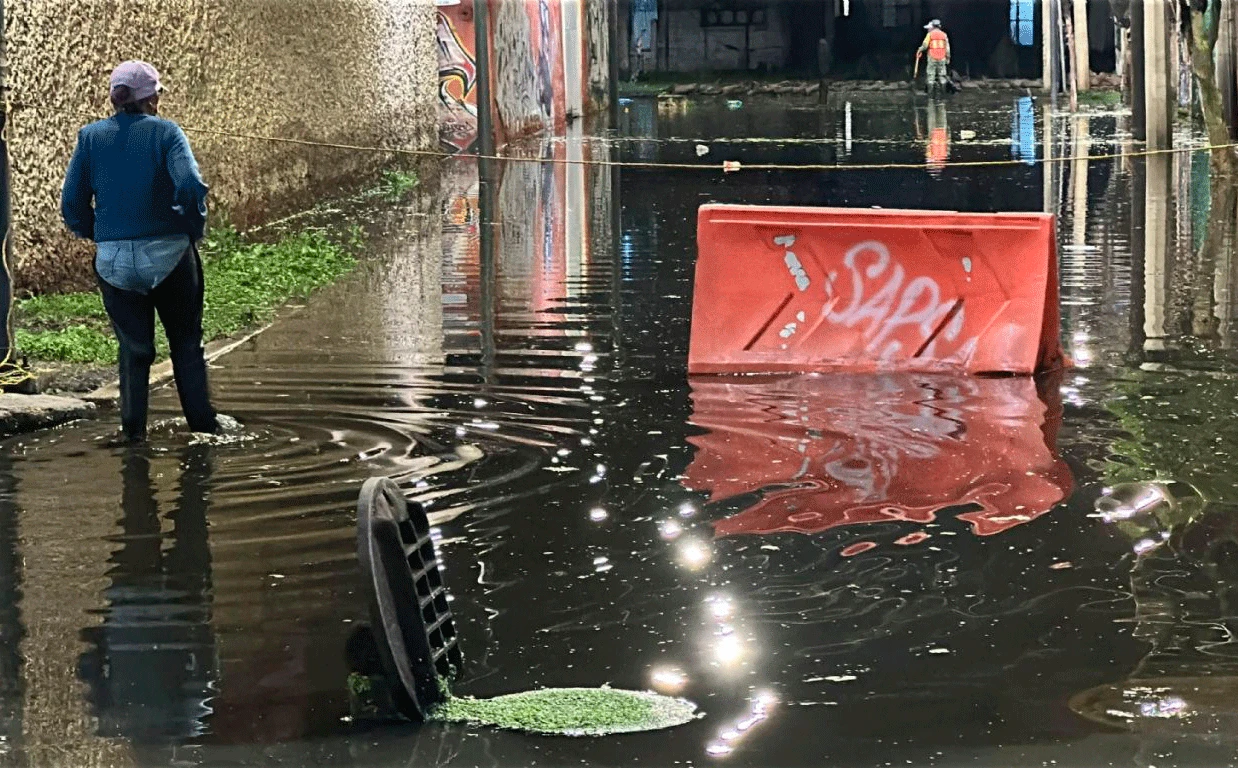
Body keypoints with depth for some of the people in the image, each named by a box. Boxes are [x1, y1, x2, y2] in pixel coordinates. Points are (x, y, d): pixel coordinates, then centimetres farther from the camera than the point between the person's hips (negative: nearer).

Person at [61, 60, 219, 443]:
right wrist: (194, 230, -4)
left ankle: (133, 430, 13)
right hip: (168, 254, -2)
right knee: (187, 345, 14)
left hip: (114, 261, 2)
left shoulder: (91, 136, 1)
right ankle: (203, 424, 16)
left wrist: (99, 235, 13)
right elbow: (191, 185, -20)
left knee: (133, 348, 16)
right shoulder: (165, 132, -6)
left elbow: (72, 205, -1)